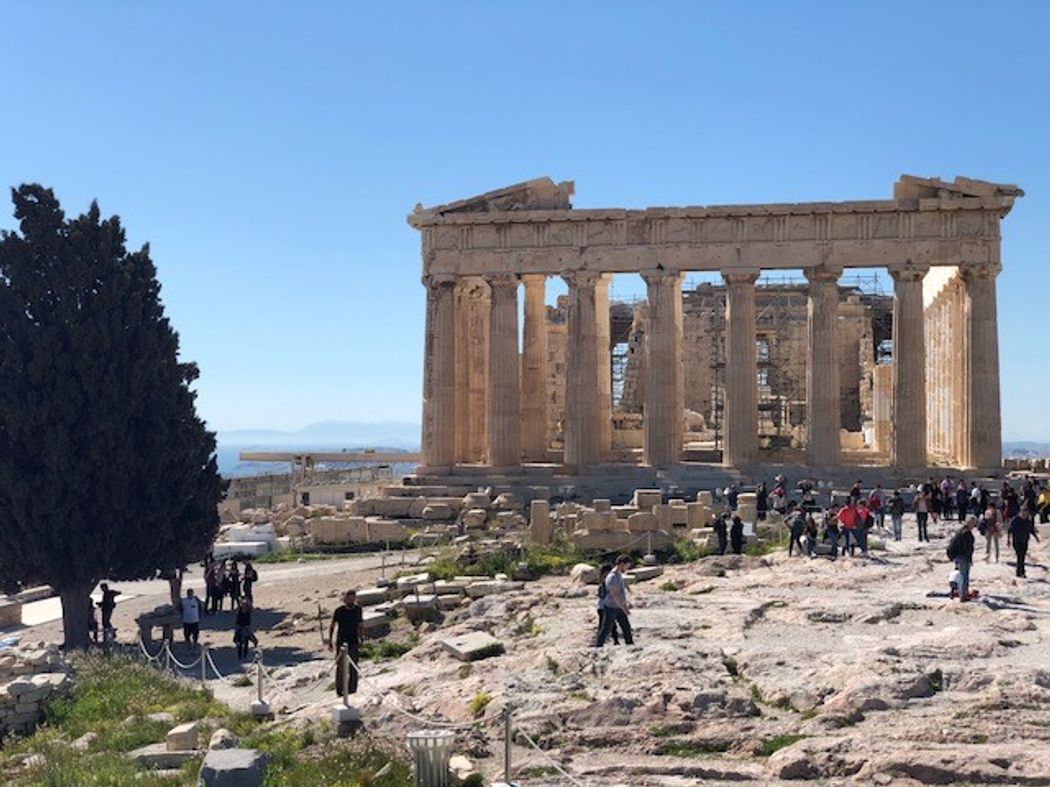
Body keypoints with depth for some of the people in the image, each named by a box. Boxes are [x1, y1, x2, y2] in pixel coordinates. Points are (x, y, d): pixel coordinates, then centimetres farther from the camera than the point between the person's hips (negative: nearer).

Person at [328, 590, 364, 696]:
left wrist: (360, 640, 11)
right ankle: (339, 690, 9)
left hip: (354, 643, 2)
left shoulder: (358, 610, 2)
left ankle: (352, 690, 12)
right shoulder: (339, 611, -7)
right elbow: (332, 626, 3)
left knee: (353, 668, 2)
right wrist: (330, 641, -1)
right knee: (340, 667, -1)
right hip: (340, 643, -2)